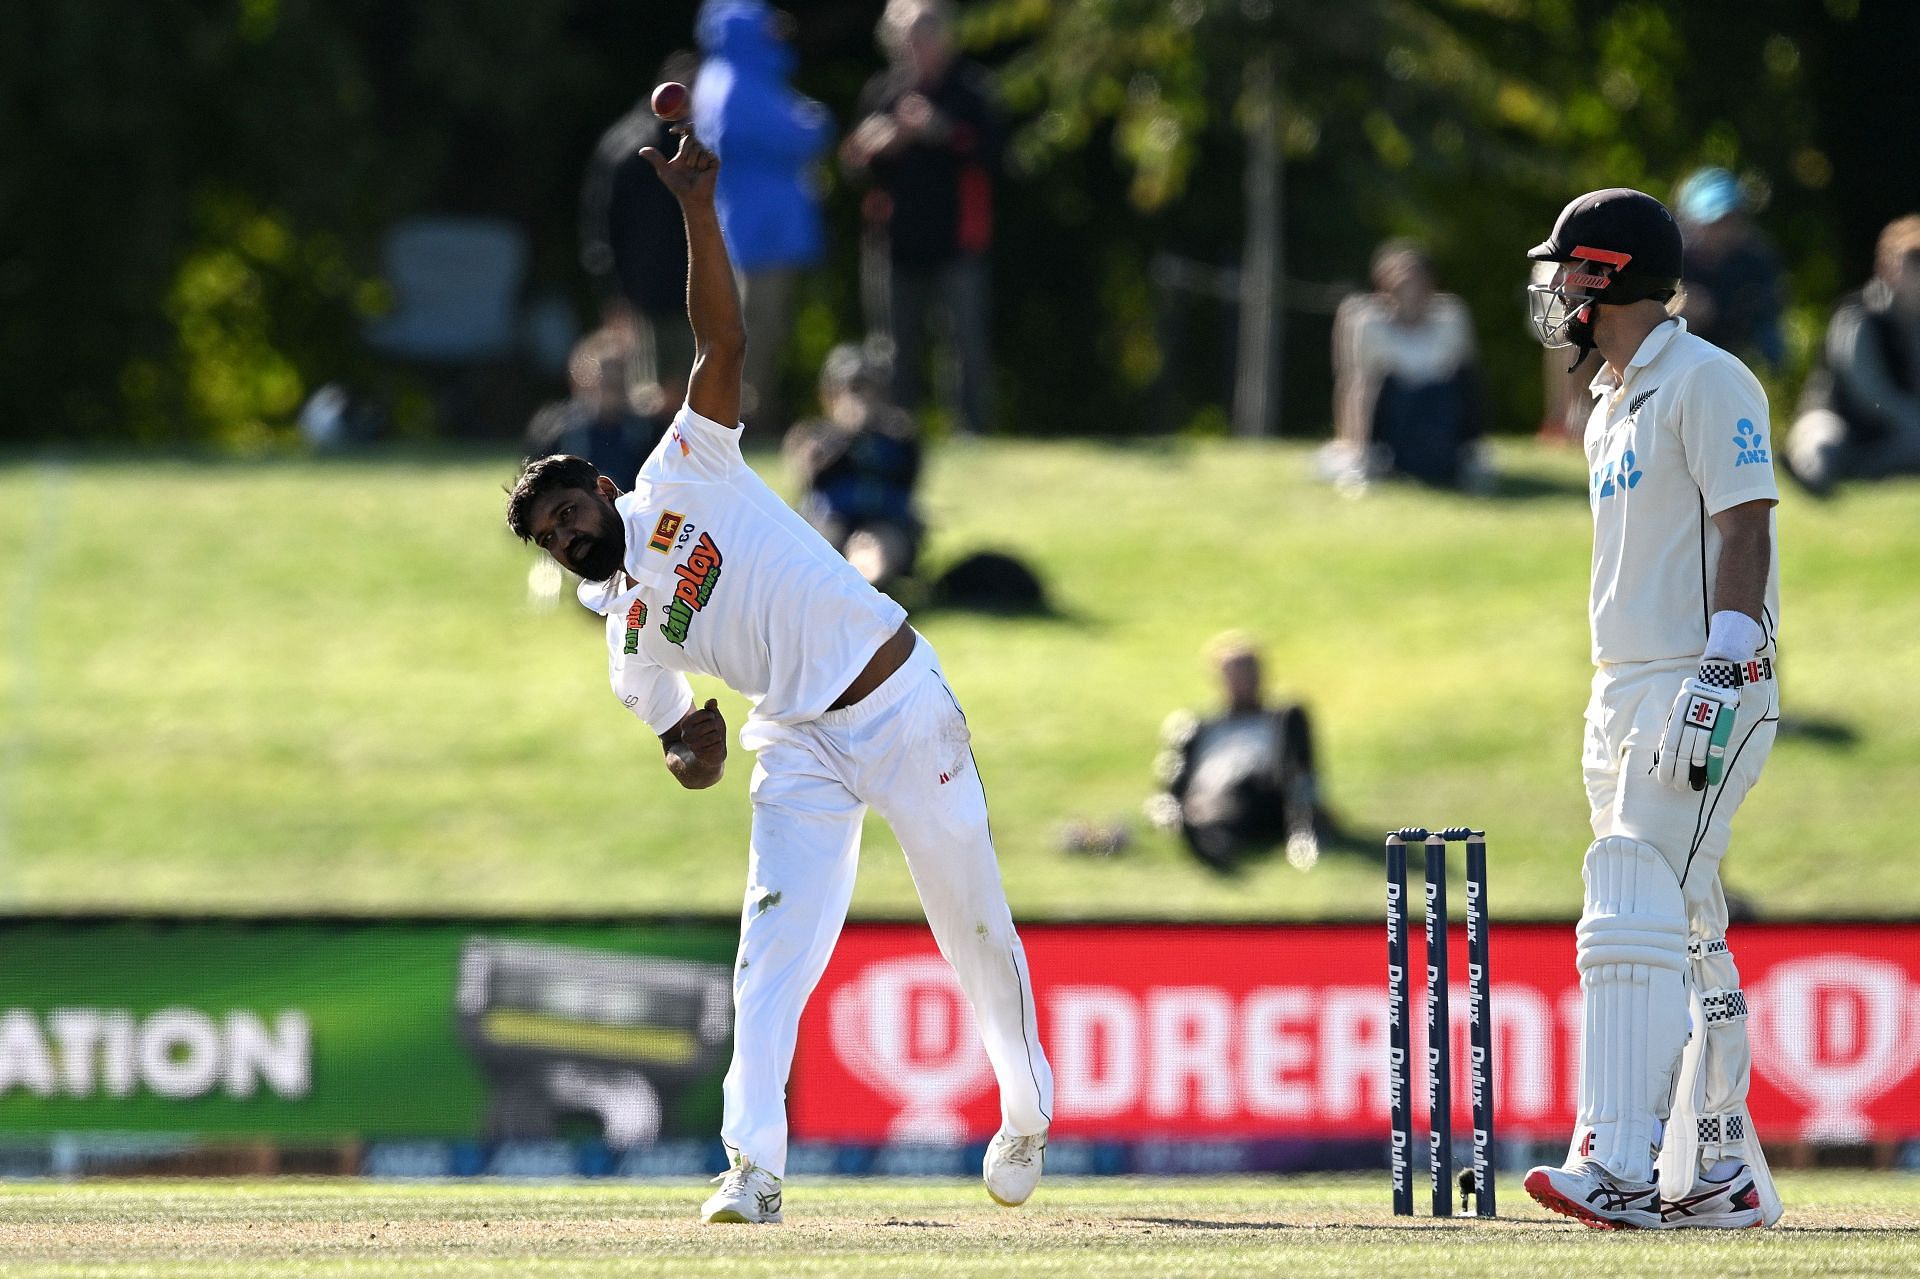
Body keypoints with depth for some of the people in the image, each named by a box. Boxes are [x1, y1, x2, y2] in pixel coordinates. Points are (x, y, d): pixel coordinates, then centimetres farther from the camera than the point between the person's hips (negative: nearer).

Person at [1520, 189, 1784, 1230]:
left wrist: (1719, 679, -25)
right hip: (1627, 699, 10)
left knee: (1636, 928, -18)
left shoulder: (1706, 382, -9)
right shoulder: (1612, 409, 20)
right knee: (1688, 945, 10)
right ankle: (1721, 1174, 13)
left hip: (1705, 689, -10)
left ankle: (1620, 1166, -25)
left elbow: (1744, 530, -17)